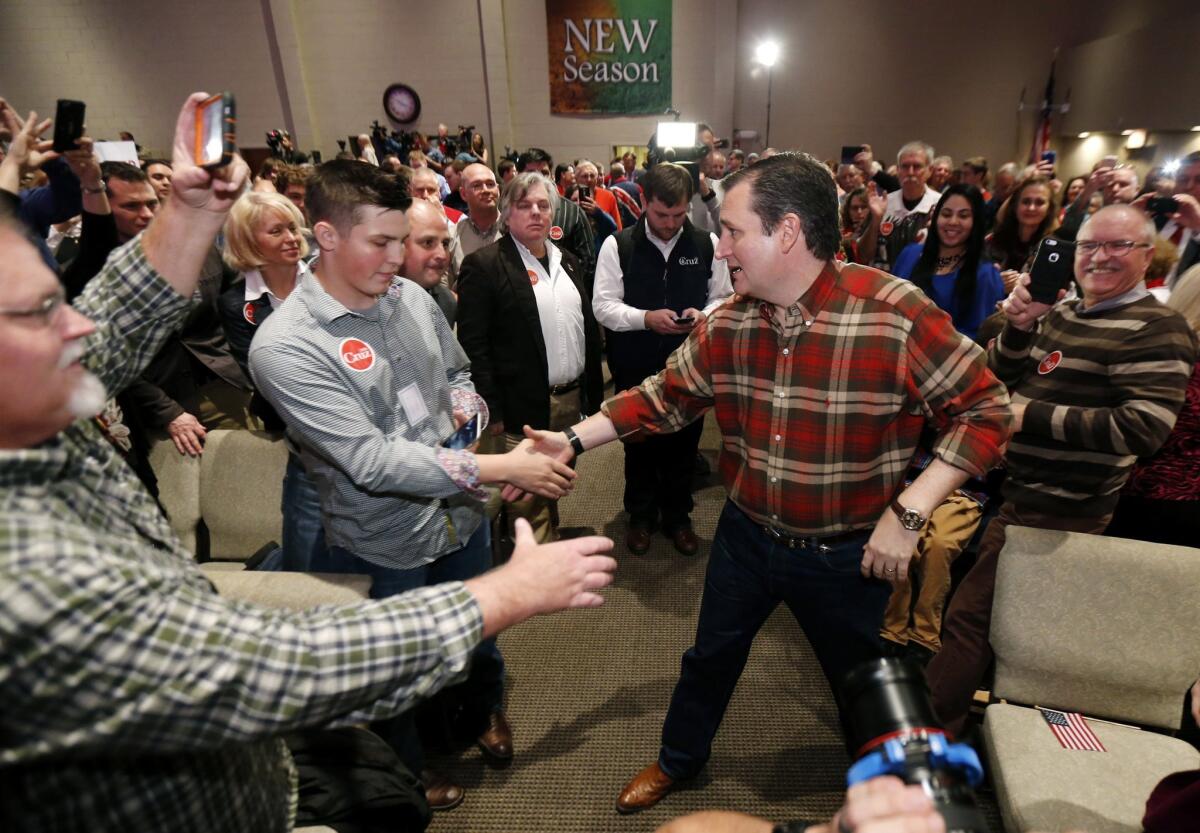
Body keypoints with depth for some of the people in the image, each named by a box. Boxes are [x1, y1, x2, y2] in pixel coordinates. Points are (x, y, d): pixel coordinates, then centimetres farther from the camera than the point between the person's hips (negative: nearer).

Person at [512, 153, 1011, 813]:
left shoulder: (897, 314, -24)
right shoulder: (727, 323, -9)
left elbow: (986, 410, -17)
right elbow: (665, 395, 0)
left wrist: (909, 512, -24)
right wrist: (574, 440, -5)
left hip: (848, 552, -2)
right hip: (746, 534, 3)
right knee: (710, 657, 23)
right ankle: (679, 759, 53)